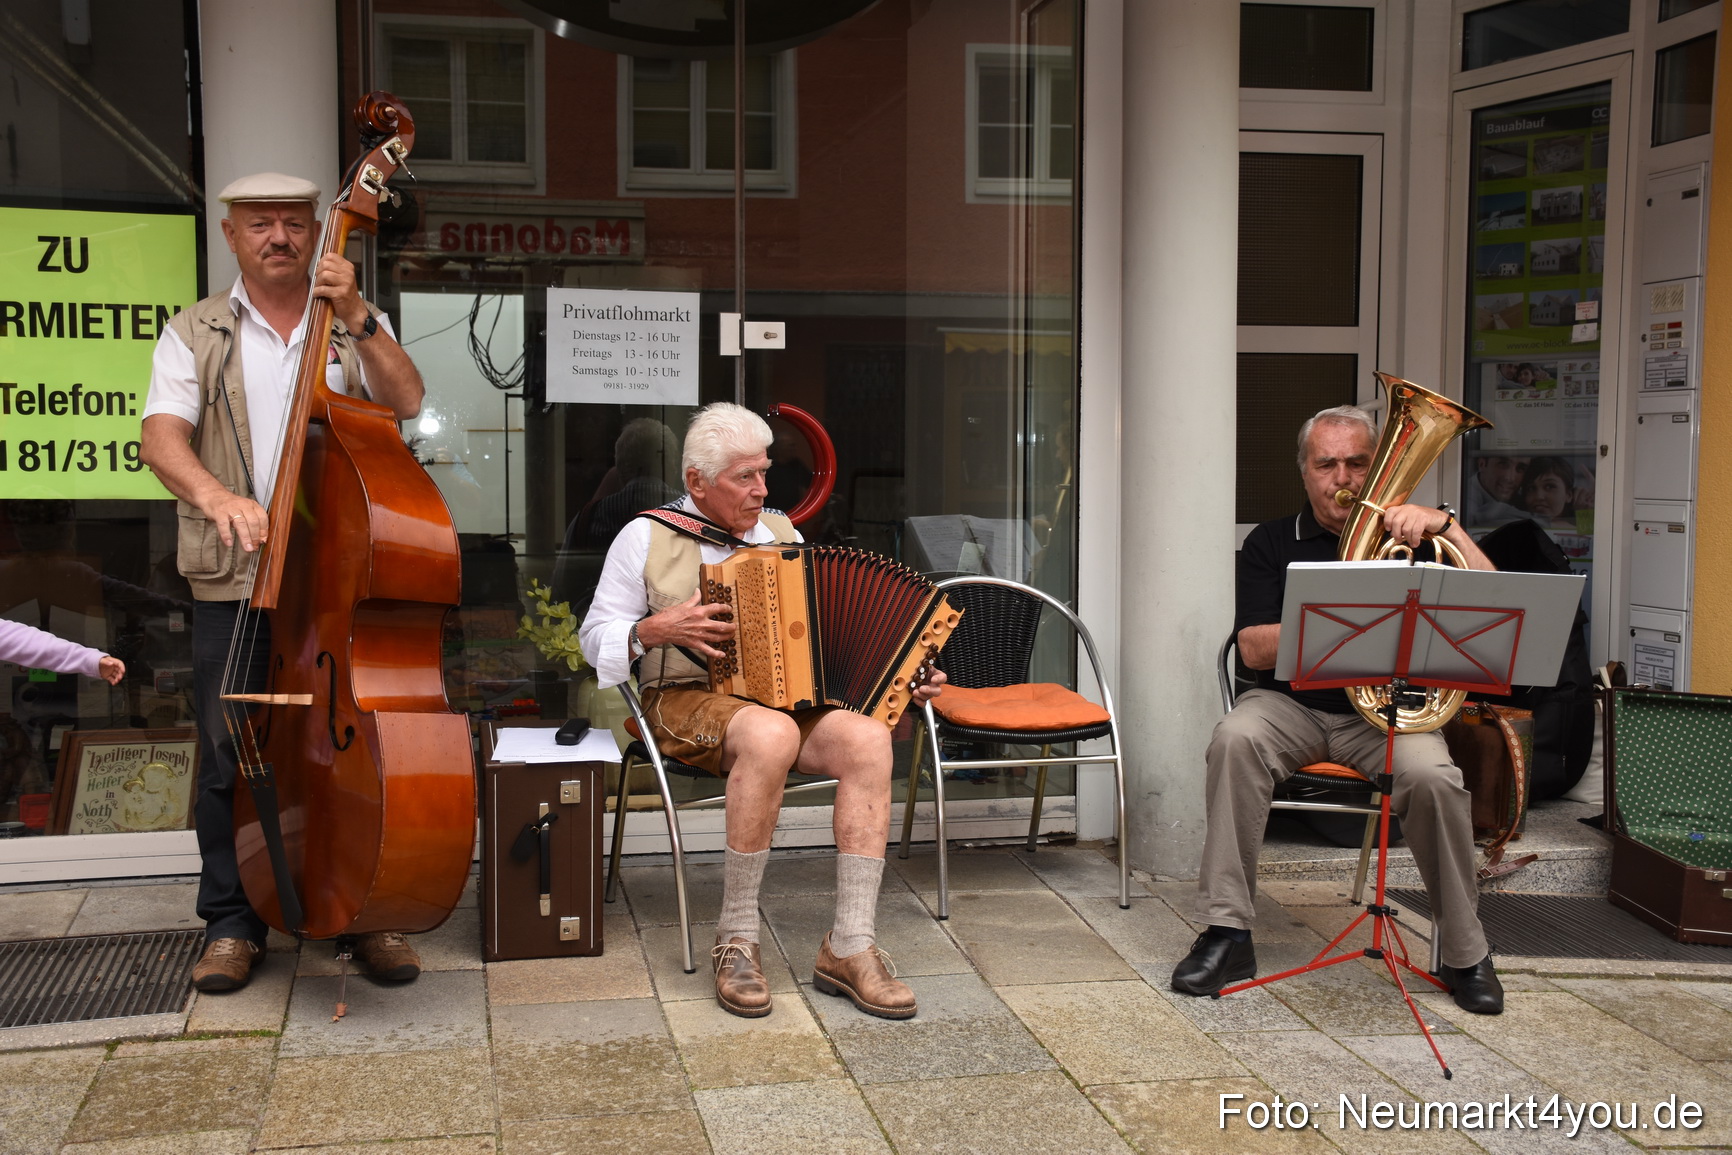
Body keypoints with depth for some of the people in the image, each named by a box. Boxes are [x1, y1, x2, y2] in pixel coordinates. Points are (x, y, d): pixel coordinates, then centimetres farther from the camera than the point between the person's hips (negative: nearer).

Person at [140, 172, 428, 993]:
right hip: (235, 585, 0)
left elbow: (406, 403, -5)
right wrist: (213, 493, -27)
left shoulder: (356, 329, 12)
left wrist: (356, 317, -16)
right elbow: (160, 437, -7)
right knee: (229, 758, 2)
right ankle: (232, 922, 17)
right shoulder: (195, 334, 8)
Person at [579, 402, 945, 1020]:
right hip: (687, 701, -4)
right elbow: (596, 637, 5)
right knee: (771, 735, -38)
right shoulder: (648, 537, 5)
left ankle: (850, 946, -26)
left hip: (790, 698, 4)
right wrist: (655, 629, -14)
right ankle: (736, 938, -26)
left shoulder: (782, 534, 17)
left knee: (868, 737, -28)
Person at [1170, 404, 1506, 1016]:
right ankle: (1226, 932, -26)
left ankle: (1465, 954, -9)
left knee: (1433, 777, -30)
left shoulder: (1405, 533, 9)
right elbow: (1255, 650, -5)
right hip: (1292, 705, 0)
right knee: (1234, 738, -32)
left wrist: (1446, 524, -18)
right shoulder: (1272, 543, 8)